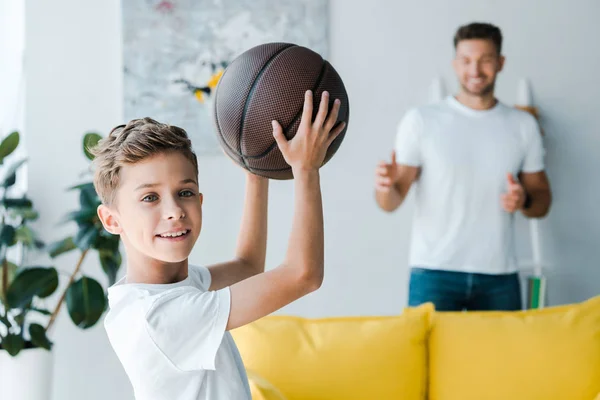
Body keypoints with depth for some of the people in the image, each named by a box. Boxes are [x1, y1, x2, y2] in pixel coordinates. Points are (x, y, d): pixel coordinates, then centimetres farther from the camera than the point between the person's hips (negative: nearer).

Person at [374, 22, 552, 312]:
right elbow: (392, 202, -3)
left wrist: (525, 200, -9)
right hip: (434, 272, -3)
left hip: (499, 277, 3)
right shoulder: (421, 120, 0)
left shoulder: (523, 125, 9)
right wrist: (386, 186, -26)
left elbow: (542, 201, 13)